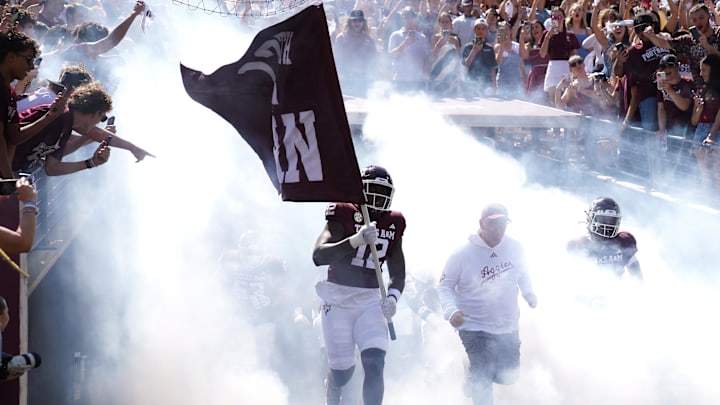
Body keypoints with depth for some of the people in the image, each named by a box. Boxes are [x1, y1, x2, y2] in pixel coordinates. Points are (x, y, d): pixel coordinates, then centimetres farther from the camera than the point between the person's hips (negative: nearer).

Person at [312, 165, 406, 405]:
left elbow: (398, 273, 13)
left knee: (375, 365, -15)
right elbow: (318, 256, -22)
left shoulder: (393, 225, 6)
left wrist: (392, 297, -8)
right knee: (342, 371, 3)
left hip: (371, 302, 3)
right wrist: (356, 240, -33)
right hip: (338, 301, -3)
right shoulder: (343, 216, -8)